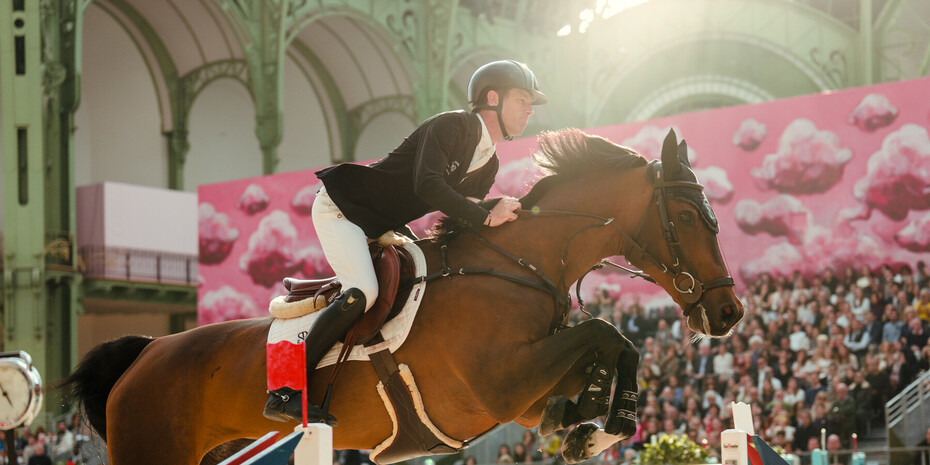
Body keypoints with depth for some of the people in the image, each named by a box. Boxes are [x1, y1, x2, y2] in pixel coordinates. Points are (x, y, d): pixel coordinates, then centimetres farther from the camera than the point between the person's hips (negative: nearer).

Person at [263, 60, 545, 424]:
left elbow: (463, 216, 11)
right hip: (340, 208, -10)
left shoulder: (488, 165, 8)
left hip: (382, 227, 10)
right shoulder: (452, 126, -20)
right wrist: (487, 218, -31)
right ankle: (284, 394, -26)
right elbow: (427, 185, -33)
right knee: (363, 291, -26)